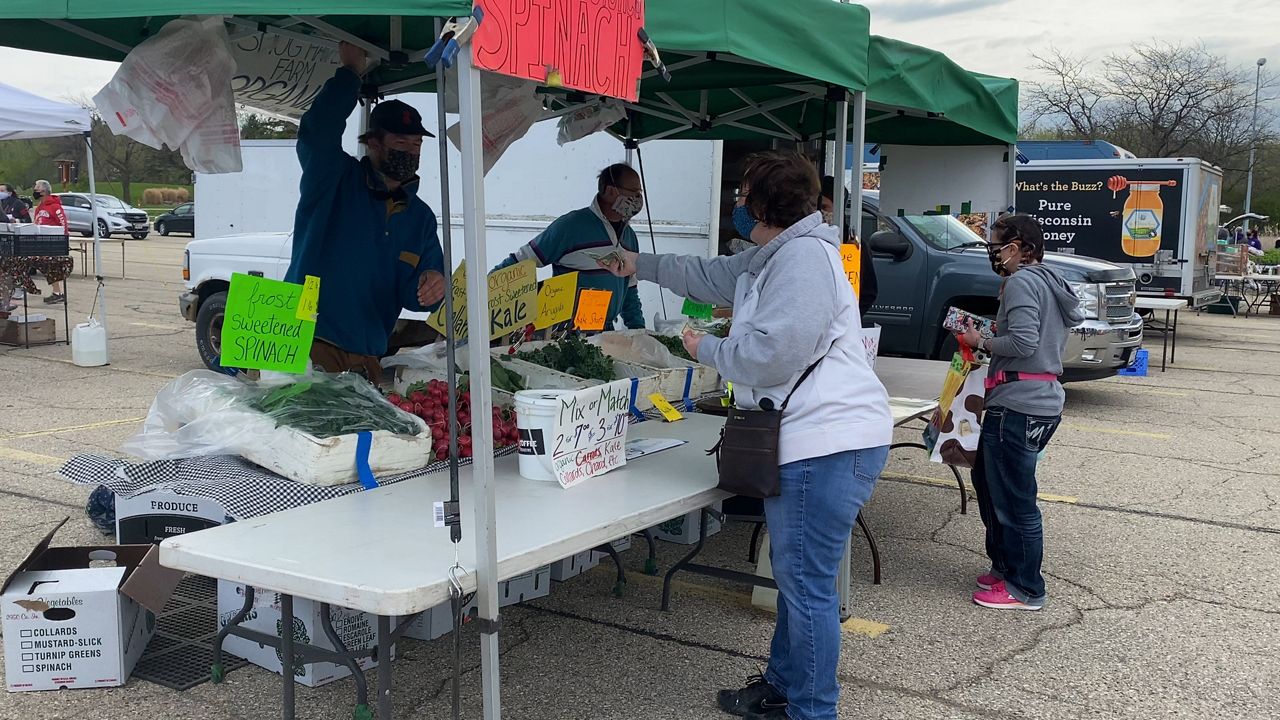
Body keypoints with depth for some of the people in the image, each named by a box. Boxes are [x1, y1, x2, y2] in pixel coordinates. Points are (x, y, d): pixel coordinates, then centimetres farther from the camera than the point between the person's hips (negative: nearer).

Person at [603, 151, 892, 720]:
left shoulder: (803, 257, -17)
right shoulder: (774, 257, 19)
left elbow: (770, 353, -24)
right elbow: (711, 275, 35)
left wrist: (707, 349, -6)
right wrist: (640, 265, 42)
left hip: (826, 445, -12)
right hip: (811, 441, 12)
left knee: (806, 584, -3)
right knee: (794, 574, 21)